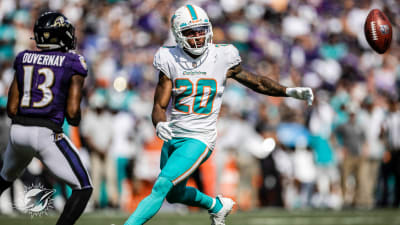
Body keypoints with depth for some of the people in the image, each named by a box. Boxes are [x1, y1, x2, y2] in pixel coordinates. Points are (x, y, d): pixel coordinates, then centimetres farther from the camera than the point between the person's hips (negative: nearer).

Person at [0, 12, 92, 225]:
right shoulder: (73, 64, -2)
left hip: (18, 130, 6)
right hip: (46, 133, -6)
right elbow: (72, 112, -7)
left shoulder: (24, 59, 11)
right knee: (83, 189, 4)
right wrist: (75, 120, 15)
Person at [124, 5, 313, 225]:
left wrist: (290, 91, -3)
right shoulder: (170, 61, -4)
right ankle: (217, 205, 49)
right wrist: (160, 124, -28)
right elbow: (159, 106, -6)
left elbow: (257, 82, 7)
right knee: (175, 195, 23)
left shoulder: (221, 58, -7)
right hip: (173, 138, 4)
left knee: (161, 187, -20)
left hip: (199, 139, -4)